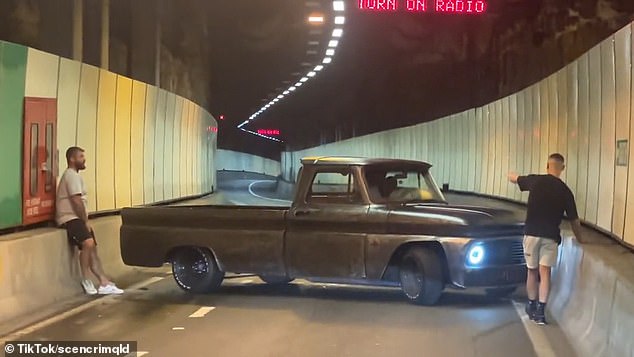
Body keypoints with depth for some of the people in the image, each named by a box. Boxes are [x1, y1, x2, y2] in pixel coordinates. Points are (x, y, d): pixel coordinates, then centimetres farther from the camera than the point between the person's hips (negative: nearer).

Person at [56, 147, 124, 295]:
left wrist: (85, 221, 9)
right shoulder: (72, 175, -12)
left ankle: (104, 283, 7)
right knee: (88, 243, -29)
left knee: (92, 248, 7)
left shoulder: (73, 175, 21)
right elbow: (76, 201, -19)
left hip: (76, 218, 11)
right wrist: (85, 221, -13)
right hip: (70, 218, -11)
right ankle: (86, 280, -18)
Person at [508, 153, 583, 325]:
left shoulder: (535, 181, -3)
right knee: (545, 272, 0)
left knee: (532, 271, 13)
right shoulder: (565, 191, -2)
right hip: (551, 236, 0)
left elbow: (512, 177, 15)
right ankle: (540, 311, -8)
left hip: (532, 233, 1)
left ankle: (532, 306, 26)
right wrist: (579, 239, 19)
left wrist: (512, 175, 40)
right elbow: (574, 220, 4)